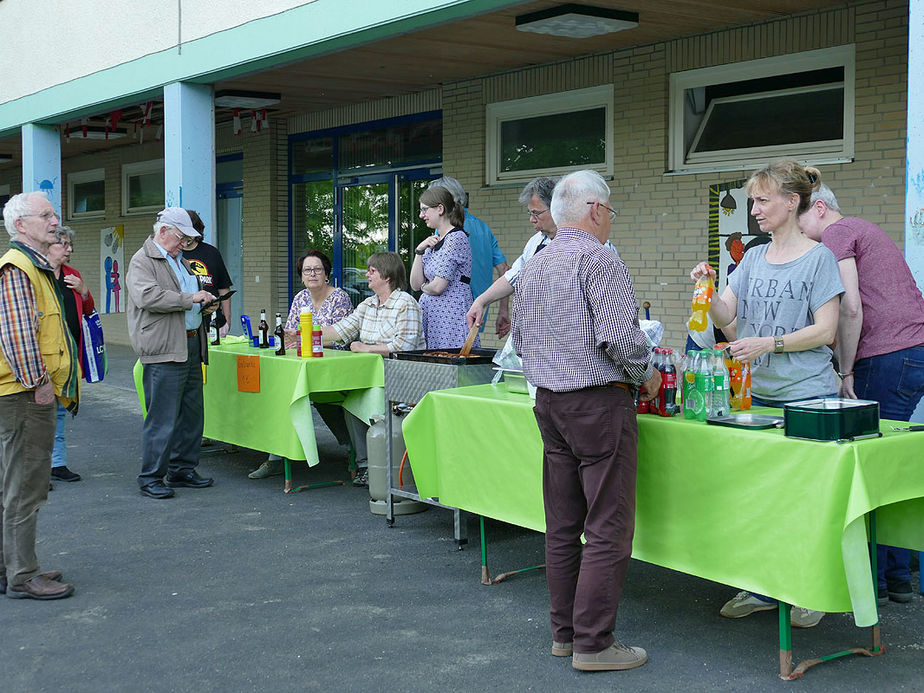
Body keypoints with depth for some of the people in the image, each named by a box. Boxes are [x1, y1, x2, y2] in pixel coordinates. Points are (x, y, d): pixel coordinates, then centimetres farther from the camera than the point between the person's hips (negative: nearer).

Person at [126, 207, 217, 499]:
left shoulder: (180, 261, 23)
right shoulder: (142, 261, -6)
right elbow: (148, 297, -22)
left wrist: (204, 306, 14)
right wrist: (190, 299, -18)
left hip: (191, 345, 9)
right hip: (164, 350, -9)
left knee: (191, 413, 11)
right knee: (162, 417, -7)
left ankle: (182, 470, 22)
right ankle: (150, 478, 1)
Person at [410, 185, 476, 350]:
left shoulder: (456, 239, -11)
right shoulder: (434, 241, 17)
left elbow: (438, 287, -17)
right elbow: (415, 285, 12)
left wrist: (424, 287, 5)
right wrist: (420, 251, 2)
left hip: (450, 316, -8)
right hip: (430, 315, 9)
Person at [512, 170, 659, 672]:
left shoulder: (532, 267, 14)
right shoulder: (598, 258, -12)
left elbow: (519, 339, 20)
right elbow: (620, 334, -19)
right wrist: (645, 375, -3)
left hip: (548, 402, 8)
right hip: (599, 403, -8)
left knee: (562, 526, 13)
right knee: (607, 529, -3)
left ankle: (564, 631, 20)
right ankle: (593, 643, 0)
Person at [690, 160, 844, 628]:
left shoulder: (818, 258, -4)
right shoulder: (754, 258, 13)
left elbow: (825, 329, -10)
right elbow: (725, 316, 8)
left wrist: (768, 343, -19)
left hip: (807, 395, -5)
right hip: (756, 391, 6)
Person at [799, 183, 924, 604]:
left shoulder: (838, 233, -3)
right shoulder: (866, 231, 27)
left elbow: (851, 309, -15)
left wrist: (847, 373, -8)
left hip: (888, 356, -10)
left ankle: (872, 580, -1)